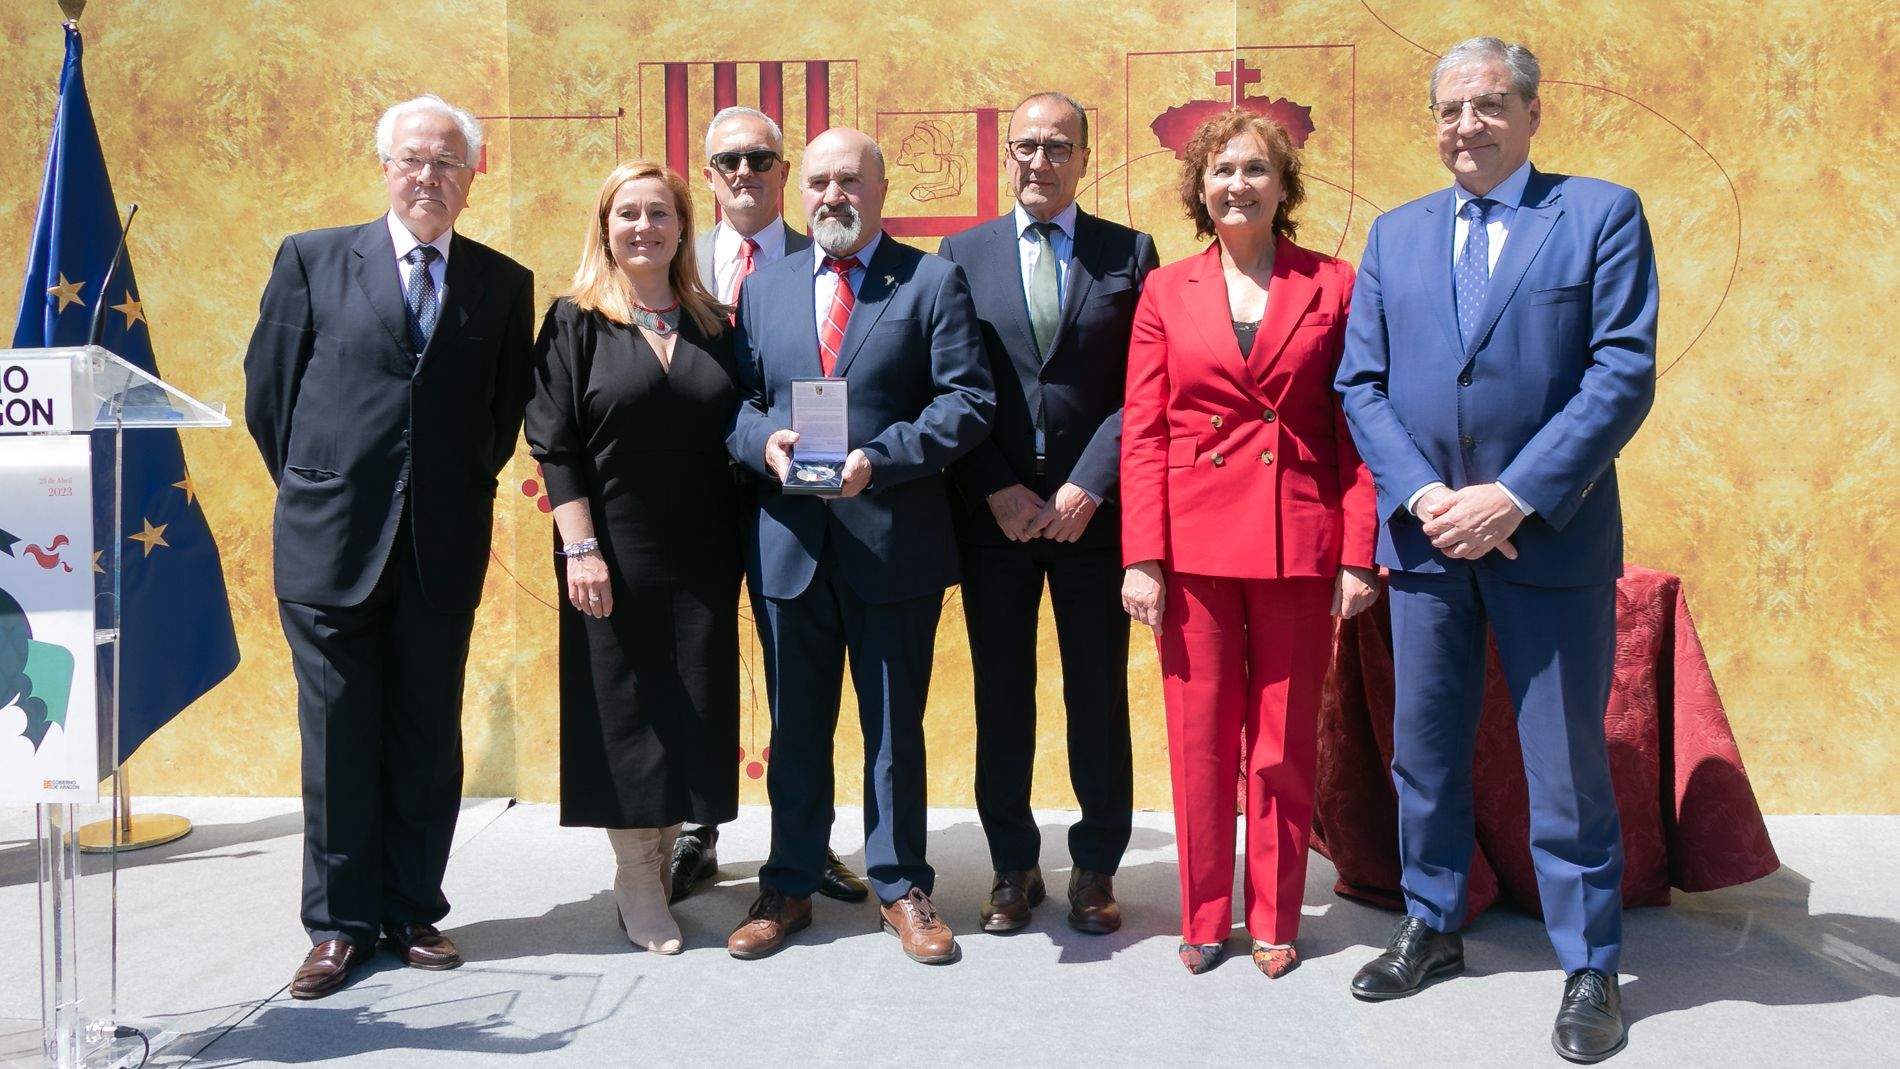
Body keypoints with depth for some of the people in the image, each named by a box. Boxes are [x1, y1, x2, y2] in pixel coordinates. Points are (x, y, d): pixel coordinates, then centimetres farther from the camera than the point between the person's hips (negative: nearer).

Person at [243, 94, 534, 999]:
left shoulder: (504, 283, 7)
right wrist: (314, 489, 6)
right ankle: (340, 924, 18)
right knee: (338, 737, 5)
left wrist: (463, 492, 6)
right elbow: (267, 390, 6)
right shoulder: (311, 259, 4)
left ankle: (413, 912, 22)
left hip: (444, 549, 1)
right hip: (330, 543, -1)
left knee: (428, 739, 8)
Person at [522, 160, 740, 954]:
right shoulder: (575, 322, -1)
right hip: (614, 555, -3)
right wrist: (579, 548, -13)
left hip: (701, 558, 4)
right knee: (622, 709, 2)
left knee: (693, 708, 6)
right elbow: (553, 443, -6)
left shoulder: (714, 325, 10)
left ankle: (664, 853, 22)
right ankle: (636, 882, 15)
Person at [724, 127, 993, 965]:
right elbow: (734, 399, 12)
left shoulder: (933, 283, 0)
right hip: (787, 541, 3)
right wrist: (763, 442, -11)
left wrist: (880, 460, -19)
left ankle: (900, 886, 23)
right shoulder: (763, 287, 13)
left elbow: (968, 400, -8)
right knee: (795, 725, 13)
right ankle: (789, 886, 26)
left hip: (894, 542, -3)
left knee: (895, 723, 8)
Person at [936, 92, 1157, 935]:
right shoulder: (962, 254, 8)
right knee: (1001, 697, 7)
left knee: (1097, 695, 6)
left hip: (1092, 510, -1)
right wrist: (997, 491, -7)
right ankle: (1012, 865, 20)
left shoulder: (1130, 253, 5)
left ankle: (1096, 868, 19)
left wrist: (1087, 487, -11)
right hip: (993, 513, 1)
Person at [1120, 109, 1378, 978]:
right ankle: (1204, 918, 22)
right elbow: (1142, 434, 3)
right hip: (1193, 545, 1)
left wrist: (1359, 555, -4)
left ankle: (1276, 922, 23)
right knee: (1199, 739, 6)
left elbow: (1356, 427, 2)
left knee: (1285, 743, 7)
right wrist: (1142, 558, -4)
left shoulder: (1333, 286, 4)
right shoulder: (1166, 291, 7)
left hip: (1298, 544, -1)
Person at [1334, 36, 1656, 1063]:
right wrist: (1421, 495, -9)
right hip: (1425, 535, 4)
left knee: (1567, 763, 4)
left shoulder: (1602, 213, 0)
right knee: (1424, 752, 13)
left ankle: (1588, 967, 19)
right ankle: (1431, 925, 31)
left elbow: (1623, 374, -9)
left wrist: (1514, 497, -16)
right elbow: (1362, 384, 6)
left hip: (1550, 539, -3)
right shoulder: (1394, 234, 11)